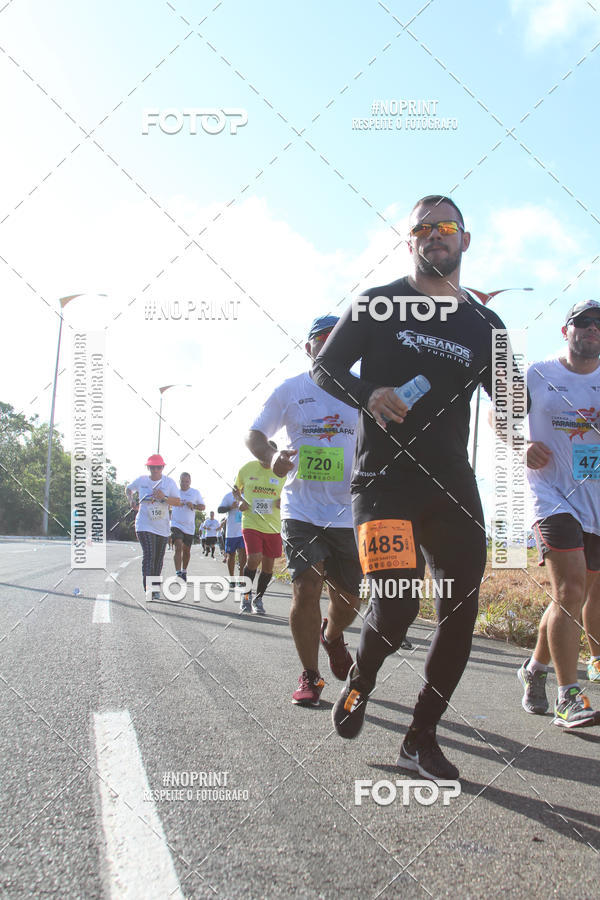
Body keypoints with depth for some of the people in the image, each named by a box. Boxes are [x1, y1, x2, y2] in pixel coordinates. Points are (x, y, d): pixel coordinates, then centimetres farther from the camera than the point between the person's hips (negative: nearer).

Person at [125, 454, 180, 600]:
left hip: (162, 527, 2)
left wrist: (164, 498, -21)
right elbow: (128, 489, 22)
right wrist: (131, 501, 4)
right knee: (149, 554, -18)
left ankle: (155, 588, 25)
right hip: (144, 525, -2)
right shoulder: (141, 480, 3)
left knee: (158, 559, 9)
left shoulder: (169, 482, 1)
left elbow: (177, 502, -4)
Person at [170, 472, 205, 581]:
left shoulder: (195, 493, 4)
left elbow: (203, 506, 7)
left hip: (189, 527, 2)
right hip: (176, 524, -2)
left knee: (187, 550, 12)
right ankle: (178, 573, -23)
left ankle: (184, 572, 31)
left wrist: (193, 505, -12)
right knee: (178, 547, -19)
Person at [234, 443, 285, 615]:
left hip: (273, 526, 2)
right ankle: (246, 594, 5)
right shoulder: (247, 468, 1)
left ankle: (258, 599, 28)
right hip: (251, 523, -2)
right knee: (253, 559, -19)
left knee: (268, 565, 7)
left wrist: (282, 502, -7)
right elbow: (236, 488, 16)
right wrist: (240, 501, -3)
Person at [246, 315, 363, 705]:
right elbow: (254, 434, 4)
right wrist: (271, 457, -19)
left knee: (351, 596, 8)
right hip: (302, 508, -2)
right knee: (306, 589, -14)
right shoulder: (291, 390, 2)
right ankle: (310, 676, 5)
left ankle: (332, 634, 45)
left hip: (347, 512, 2)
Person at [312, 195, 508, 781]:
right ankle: (360, 680, 17)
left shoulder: (483, 325, 14)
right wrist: (368, 395, -14)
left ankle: (421, 739, 17)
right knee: (395, 605, -18)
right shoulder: (377, 305, 6)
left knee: (461, 611, 0)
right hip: (384, 476, -4)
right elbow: (325, 368, 6)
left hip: (452, 483, 4)